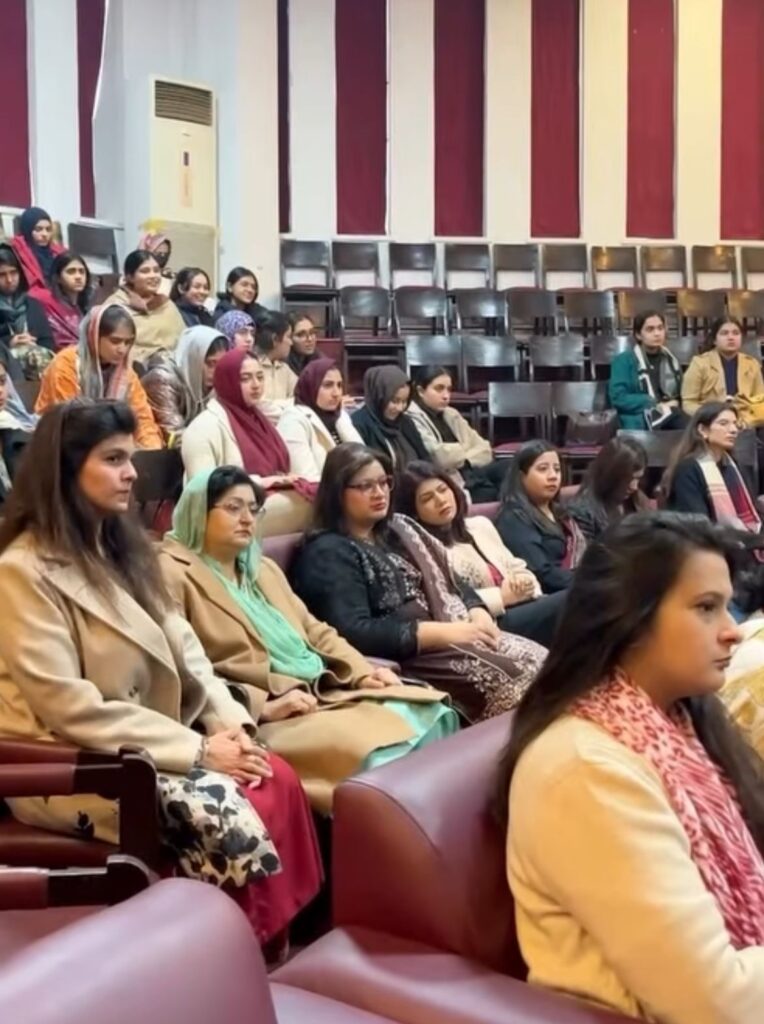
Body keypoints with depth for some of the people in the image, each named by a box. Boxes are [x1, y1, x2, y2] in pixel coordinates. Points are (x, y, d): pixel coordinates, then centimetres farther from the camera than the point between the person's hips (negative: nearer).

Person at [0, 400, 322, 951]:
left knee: (279, 781, -14)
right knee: (226, 812, -25)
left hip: (146, 741, 7)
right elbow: (69, 708, -21)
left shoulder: (120, 545, 11)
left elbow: (181, 646, 10)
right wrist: (198, 749, -20)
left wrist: (228, 720, -8)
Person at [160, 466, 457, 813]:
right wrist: (262, 705, -21)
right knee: (374, 753, -31)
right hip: (263, 716, -8)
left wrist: (363, 673, 7)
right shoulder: (174, 576, -3)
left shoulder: (263, 568, 25)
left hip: (329, 692, 9)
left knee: (432, 716, -12)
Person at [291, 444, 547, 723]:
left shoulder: (399, 528, 18)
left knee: (539, 660, -13)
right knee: (516, 678, -24)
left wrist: (477, 614, -4)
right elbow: (353, 632, -19)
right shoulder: (328, 553, -8)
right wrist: (442, 632, -21)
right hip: (405, 658, -8)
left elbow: (448, 581, 19)